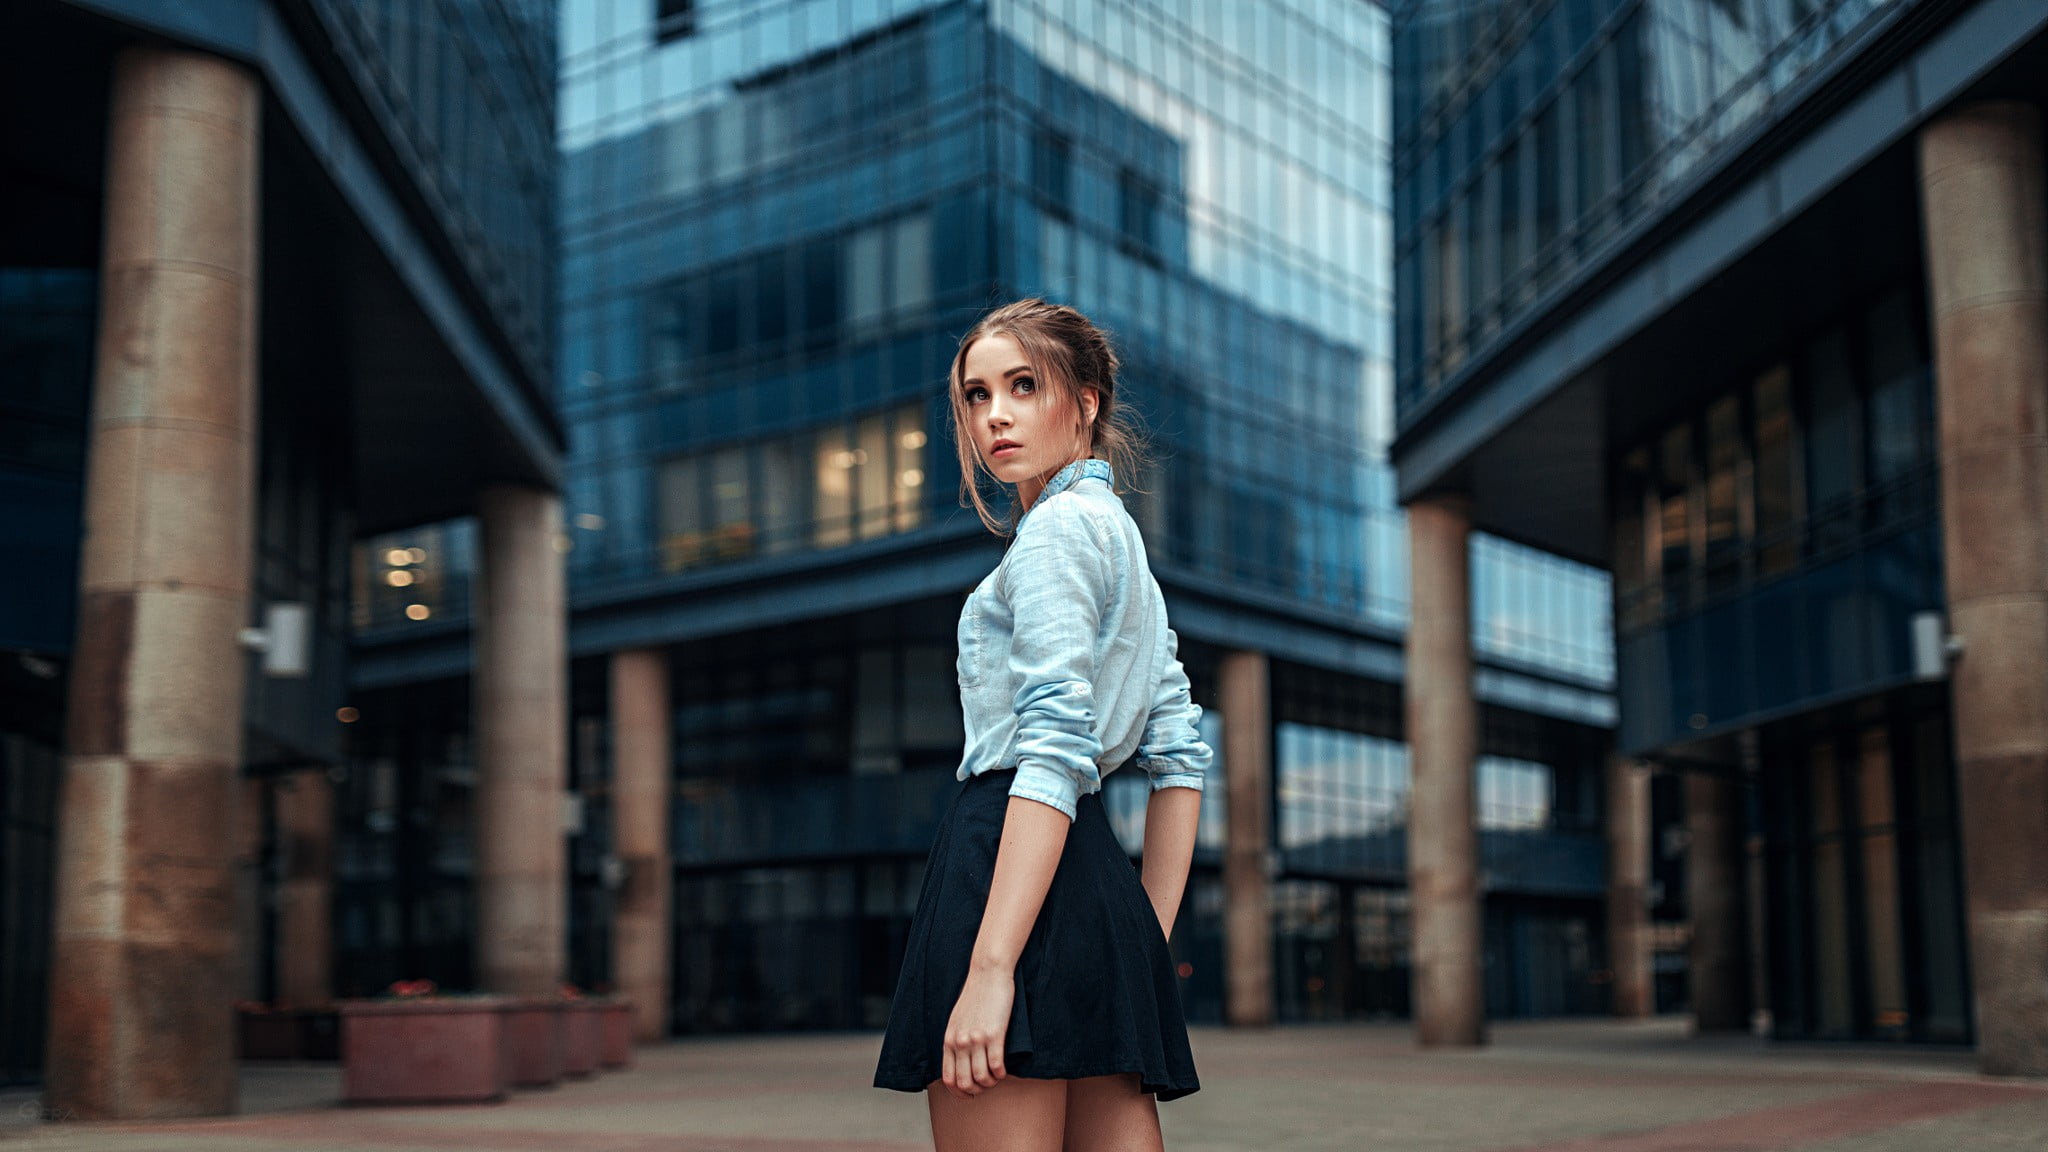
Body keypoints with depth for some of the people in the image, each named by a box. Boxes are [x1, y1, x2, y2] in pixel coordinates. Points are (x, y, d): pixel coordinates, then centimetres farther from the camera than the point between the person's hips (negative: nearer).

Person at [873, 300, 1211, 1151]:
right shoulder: (1124, 540, 24)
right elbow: (1181, 758, 21)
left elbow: (1054, 753, -16)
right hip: (1100, 881, 10)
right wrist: (1146, 944, 19)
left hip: (1016, 861, -10)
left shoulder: (1058, 528, -4)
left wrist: (989, 968, -22)